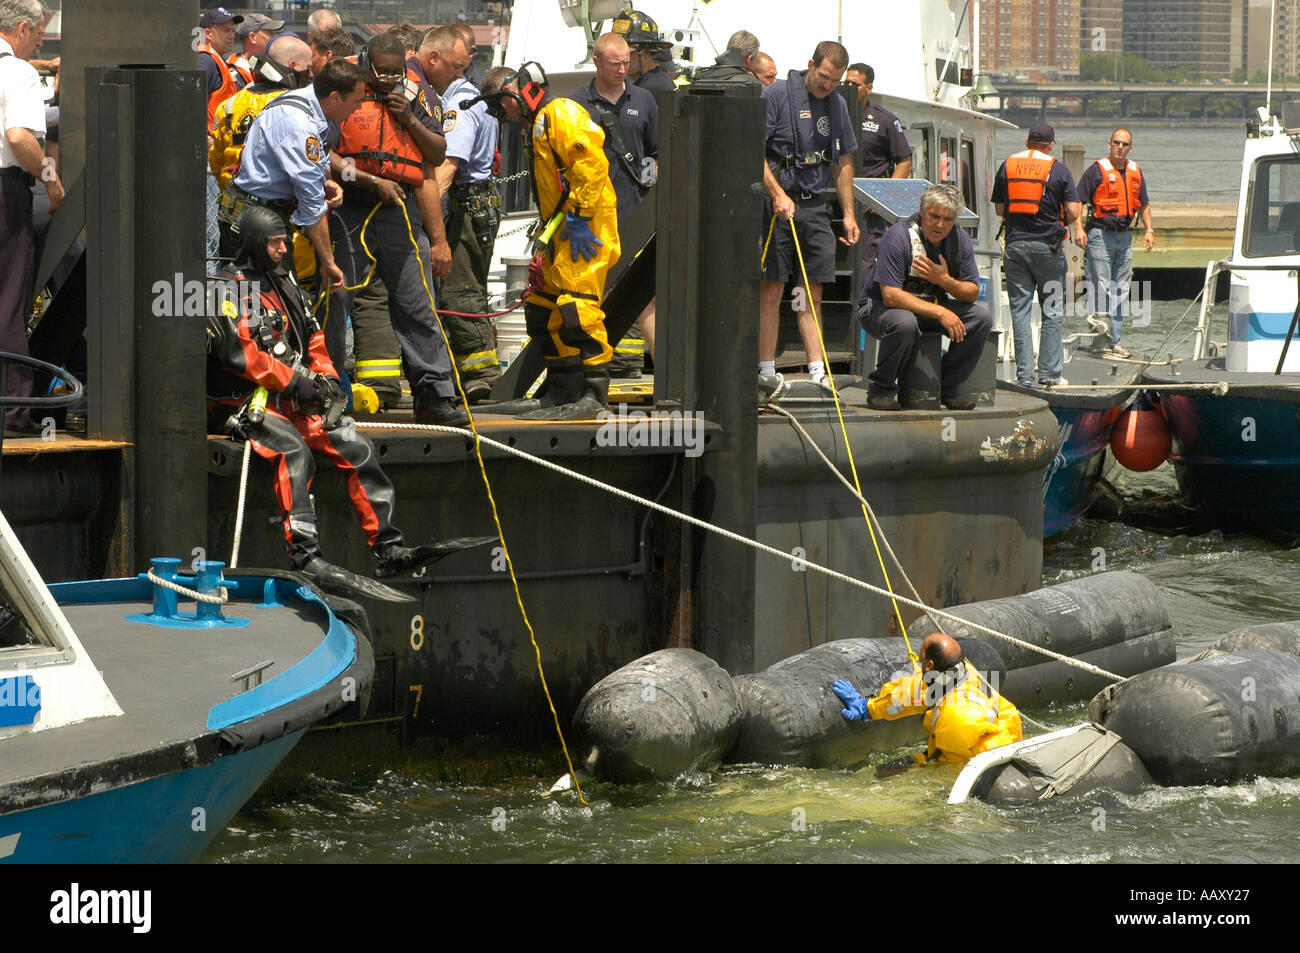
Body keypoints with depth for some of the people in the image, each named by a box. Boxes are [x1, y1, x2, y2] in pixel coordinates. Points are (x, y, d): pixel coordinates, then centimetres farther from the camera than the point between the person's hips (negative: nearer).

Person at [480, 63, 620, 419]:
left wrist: (579, 218, -21)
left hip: (586, 229, -11)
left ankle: (592, 394, -16)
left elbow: (591, 162, -20)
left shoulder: (560, 113, -7)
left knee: (576, 308, -16)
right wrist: (547, 246, 19)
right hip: (563, 232, 11)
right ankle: (561, 393, 18)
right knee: (543, 310, 12)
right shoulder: (535, 126, 25)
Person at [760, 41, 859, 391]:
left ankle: (817, 371, 1)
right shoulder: (776, 94, -5)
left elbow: (843, 163, 19)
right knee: (771, 289, -4)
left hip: (816, 204, 5)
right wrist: (778, 195, -19)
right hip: (776, 204, -5)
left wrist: (848, 214, 14)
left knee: (812, 293, 3)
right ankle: (765, 371, 1)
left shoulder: (837, 105, 13)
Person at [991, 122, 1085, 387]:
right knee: (1051, 312, 5)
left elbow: (999, 209, 12)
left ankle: (1024, 374, -1)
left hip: (1015, 244, 2)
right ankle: (1049, 373, 3)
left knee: (1020, 312, 3)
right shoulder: (1058, 170, -2)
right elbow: (1073, 212, -5)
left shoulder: (1007, 166, 7)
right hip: (1047, 246, -2)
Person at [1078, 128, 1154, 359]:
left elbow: (1144, 204, 22)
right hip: (1101, 234, -6)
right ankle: (1099, 325, -6)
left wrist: (1149, 230, 12)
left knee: (1120, 290, 9)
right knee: (1100, 285, -9)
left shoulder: (1135, 172, 12)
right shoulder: (1097, 170, -7)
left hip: (1124, 236, 6)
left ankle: (1115, 341, 14)